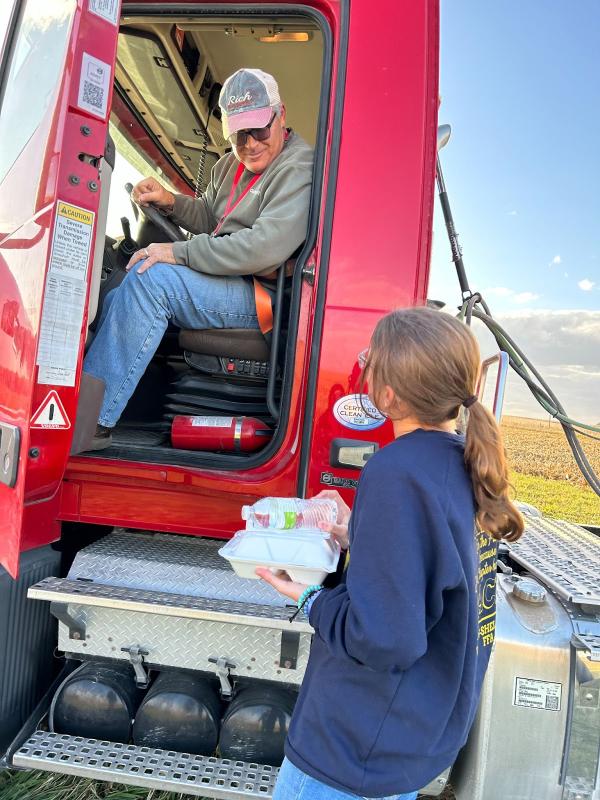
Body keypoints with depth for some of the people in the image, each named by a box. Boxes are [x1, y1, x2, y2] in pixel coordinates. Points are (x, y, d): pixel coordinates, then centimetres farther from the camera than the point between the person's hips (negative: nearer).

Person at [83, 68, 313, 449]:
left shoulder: (298, 170, -13)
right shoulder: (233, 164, 17)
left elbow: (266, 246, -27)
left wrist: (179, 252, -23)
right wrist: (171, 201, 6)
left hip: (264, 297, -9)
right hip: (225, 281, 10)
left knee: (151, 278, -27)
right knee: (117, 301, 3)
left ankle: (92, 420, -23)